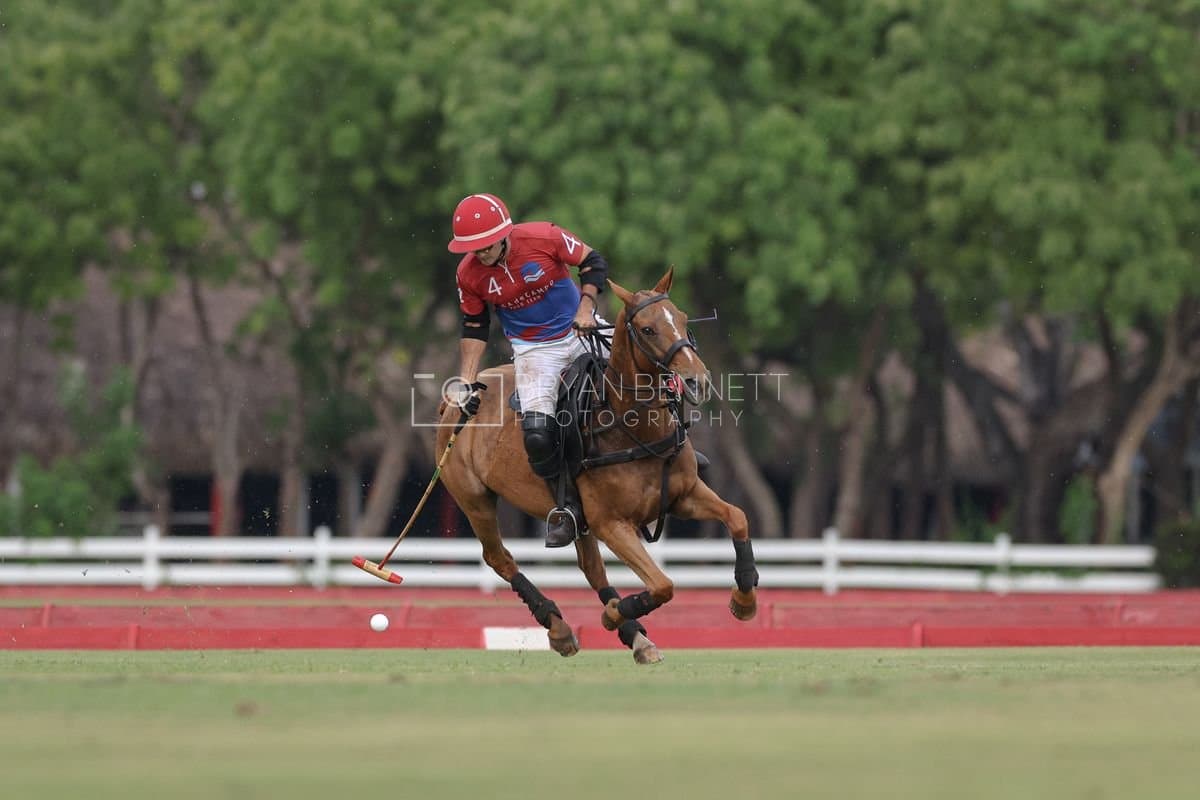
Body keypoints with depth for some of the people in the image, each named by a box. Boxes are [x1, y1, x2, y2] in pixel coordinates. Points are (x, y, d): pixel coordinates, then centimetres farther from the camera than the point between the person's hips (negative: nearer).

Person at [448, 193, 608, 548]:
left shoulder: (544, 238, -20)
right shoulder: (469, 274, -12)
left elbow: (593, 262, -6)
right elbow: (474, 328, 2)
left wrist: (586, 305, -20)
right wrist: (467, 383, -3)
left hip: (581, 332, 0)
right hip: (533, 351, 0)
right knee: (537, 434, -19)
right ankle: (566, 507, 0)